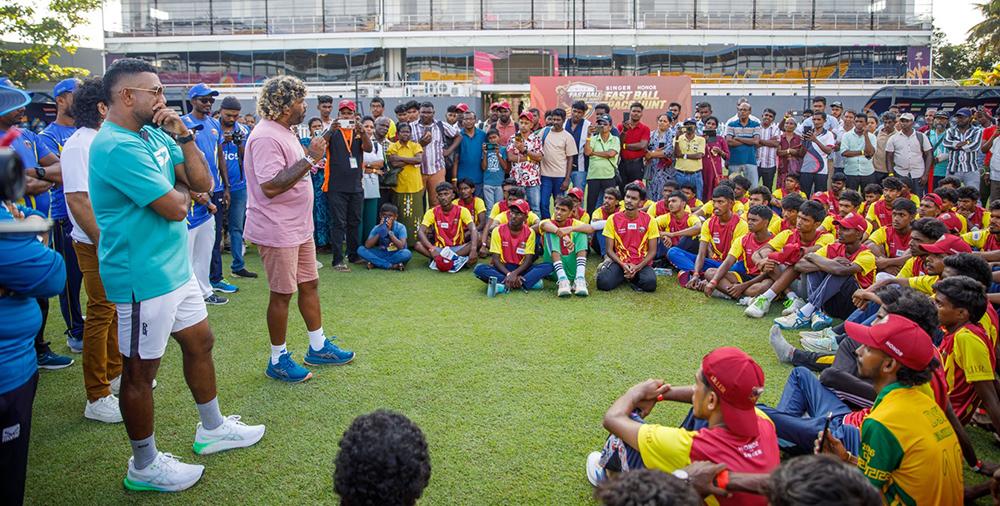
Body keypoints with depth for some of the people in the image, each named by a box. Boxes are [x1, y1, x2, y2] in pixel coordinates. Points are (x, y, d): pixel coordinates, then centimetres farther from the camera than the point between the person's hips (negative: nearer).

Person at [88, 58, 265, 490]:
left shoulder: (155, 135, 9)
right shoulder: (117, 147, -21)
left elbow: (203, 183, 5)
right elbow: (174, 207, -24)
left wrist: (184, 136, -6)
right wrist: (180, 190, -1)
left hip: (175, 267, 10)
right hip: (142, 277, -10)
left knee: (200, 342, 20)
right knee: (140, 370, 4)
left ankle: (212, 429, 38)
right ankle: (145, 466, 20)